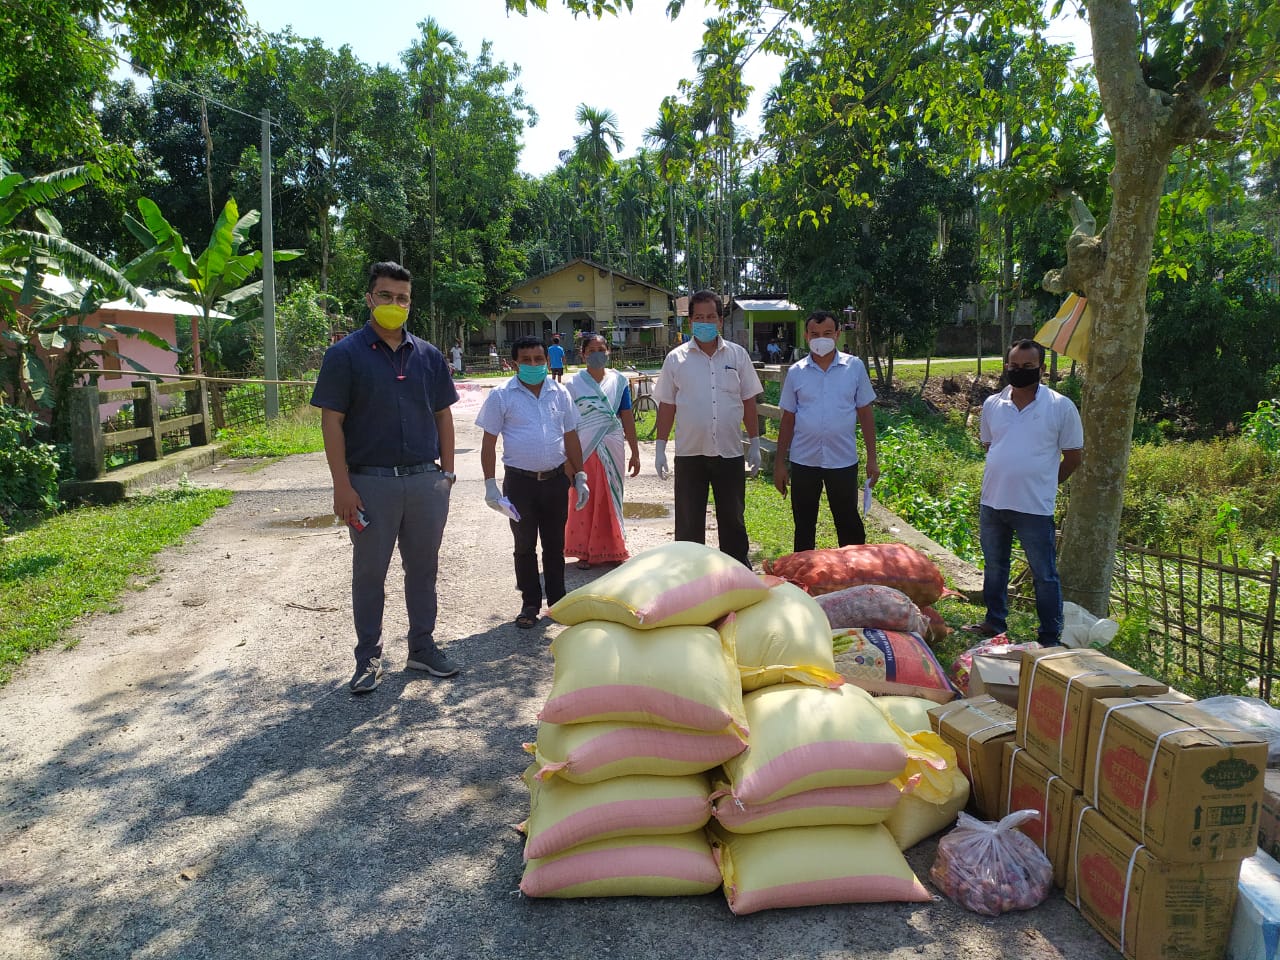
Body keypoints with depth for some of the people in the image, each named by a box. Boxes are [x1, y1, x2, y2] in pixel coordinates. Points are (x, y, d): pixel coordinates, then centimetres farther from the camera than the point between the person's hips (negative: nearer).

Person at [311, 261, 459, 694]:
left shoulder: (429, 356, 8)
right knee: (369, 572, 8)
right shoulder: (345, 354, -4)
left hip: (426, 481, 4)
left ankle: (423, 648, 27)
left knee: (423, 568, 13)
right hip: (371, 483, -3)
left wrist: (447, 471, 7)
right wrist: (342, 486, -12)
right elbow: (332, 421, -7)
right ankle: (368, 658, 22)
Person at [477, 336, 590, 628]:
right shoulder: (501, 396, -3)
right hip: (519, 481, -2)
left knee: (555, 544, 12)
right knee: (524, 546, 6)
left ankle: (557, 599, 24)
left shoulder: (560, 394, 7)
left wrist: (579, 477, 10)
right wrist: (490, 484, -7)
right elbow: (489, 443, -1)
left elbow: (571, 438, 13)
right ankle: (530, 603, 18)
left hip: (556, 480, 3)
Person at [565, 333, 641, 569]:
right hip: (584, 450, -2)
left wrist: (635, 453, 6)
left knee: (610, 499, 9)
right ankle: (584, 552, 17)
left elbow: (627, 418, 6)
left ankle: (611, 550, 22)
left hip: (612, 449, 2)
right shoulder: (574, 384, -2)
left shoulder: (618, 381, 4)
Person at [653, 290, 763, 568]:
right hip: (689, 454, -1)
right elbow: (666, 406, 3)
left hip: (730, 453, 1)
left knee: (733, 519, 12)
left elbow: (748, 402, 7)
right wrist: (660, 448, 0)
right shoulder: (676, 358, 0)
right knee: (688, 523, 8)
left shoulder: (738, 355, 3)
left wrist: (754, 444, 4)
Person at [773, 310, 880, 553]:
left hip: (843, 460, -1)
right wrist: (779, 462, 4)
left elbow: (865, 413, 3)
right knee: (803, 526, 11)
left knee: (849, 524, 8)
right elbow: (788, 419, 6)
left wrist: (872, 458, 0)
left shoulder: (855, 367, -1)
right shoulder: (796, 372, 2)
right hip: (803, 461, 1)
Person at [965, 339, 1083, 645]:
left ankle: (1051, 638, 17)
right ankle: (994, 622, 35)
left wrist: (1042, 483, 6)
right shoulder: (992, 404, 3)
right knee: (994, 568, 18)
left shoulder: (1061, 407, -8)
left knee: (1045, 575, 6)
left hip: (1035, 508, -4)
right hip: (992, 503, 4)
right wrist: (1006, 477, 12)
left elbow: (1073, 457, -1)